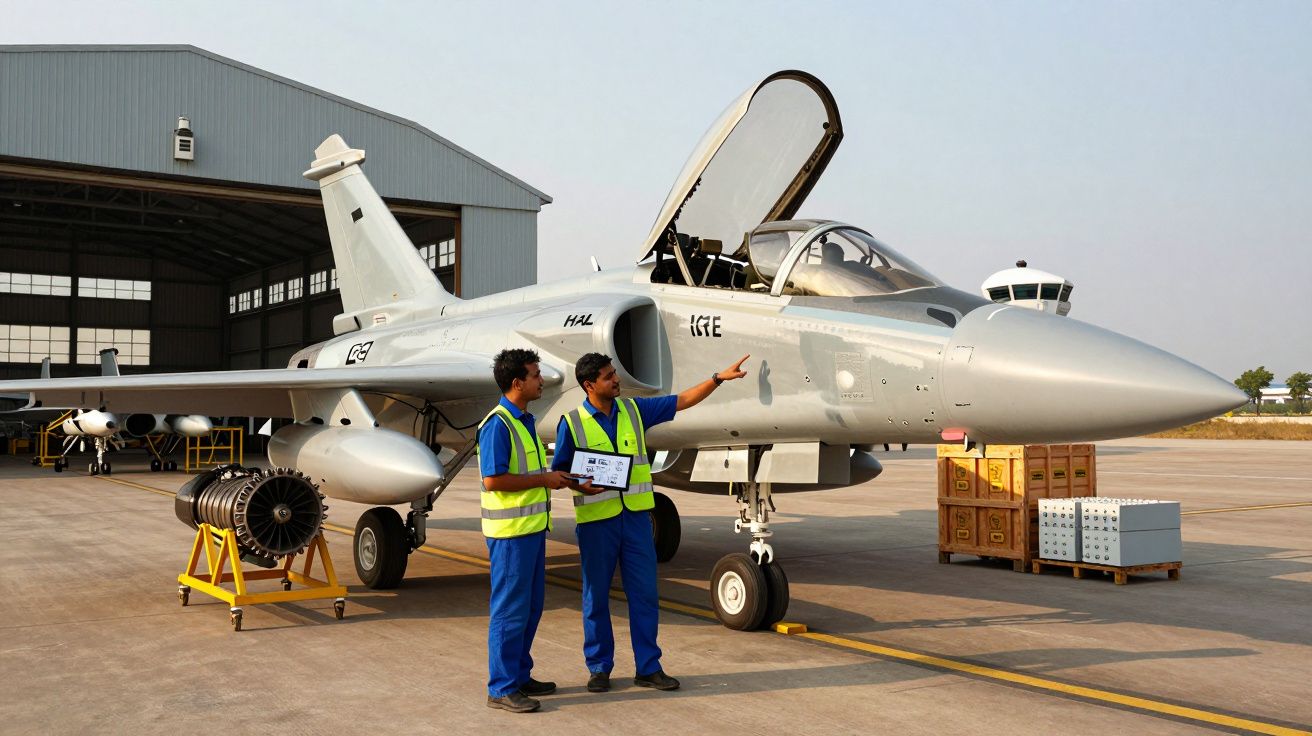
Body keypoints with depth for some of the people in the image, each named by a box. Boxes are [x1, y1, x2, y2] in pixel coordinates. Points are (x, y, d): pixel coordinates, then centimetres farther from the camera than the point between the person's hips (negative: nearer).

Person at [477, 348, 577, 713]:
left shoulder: (525, 421, 14)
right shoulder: (498, 424, -17)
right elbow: (493, 480, -22)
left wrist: (555, 478, 8)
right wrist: (544, 479, -16)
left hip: (533, 527, 10)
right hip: (510, 531, -10)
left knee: (530, 607, 16)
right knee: (509, 610, -3)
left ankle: (519, 676, 28)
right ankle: (501, 689, 6)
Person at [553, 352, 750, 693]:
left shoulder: (634, 409, 6)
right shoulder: (572, 423, -4)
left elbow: (683, 400, 10)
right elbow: (558, 472, 0)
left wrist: (719, 377, 4)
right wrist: (580, 485, -21)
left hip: (636, 515, 3)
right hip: (596, 520, -3)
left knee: (645, 592, 4)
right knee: (596, 597, 5)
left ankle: (648, 668, 14)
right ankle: (599, 668, 19)